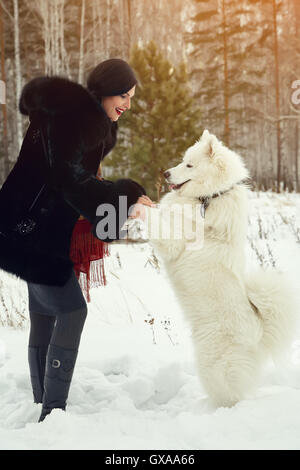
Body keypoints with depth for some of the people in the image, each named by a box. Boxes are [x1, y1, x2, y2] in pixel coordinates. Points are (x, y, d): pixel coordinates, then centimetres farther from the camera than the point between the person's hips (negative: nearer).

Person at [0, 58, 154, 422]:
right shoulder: (71, 115, -16)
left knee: (45, 315, 11)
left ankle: (44, 405, 18)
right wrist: (127, 198, -17)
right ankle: (53, 409, -7)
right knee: (71, 310, -12)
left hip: (43, 231, 10)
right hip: (31, 231, -10)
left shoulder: (91, 120, 15)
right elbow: (73, 182, -23)